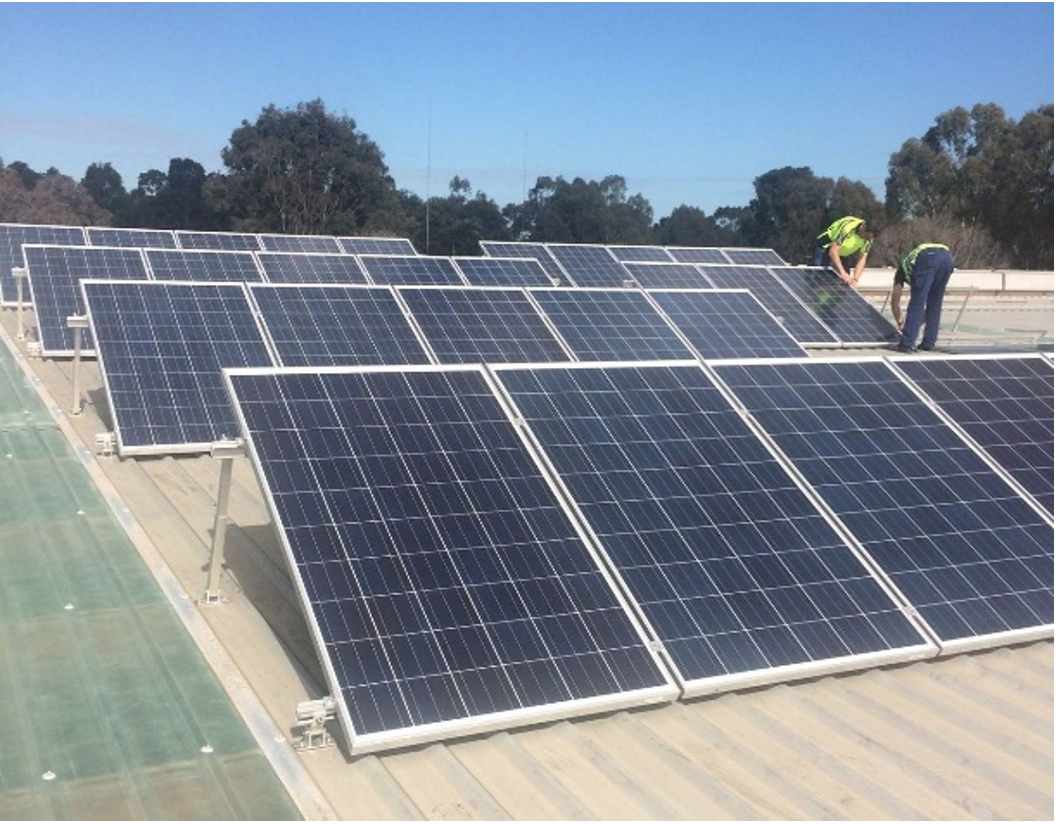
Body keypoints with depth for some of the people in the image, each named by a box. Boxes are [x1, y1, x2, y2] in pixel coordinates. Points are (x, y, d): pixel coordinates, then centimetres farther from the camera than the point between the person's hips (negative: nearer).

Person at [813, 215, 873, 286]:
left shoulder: (869, 238, -15)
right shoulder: (848, 228, -35)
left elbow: (862, 259, -11)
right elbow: (833, 251, -37)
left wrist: (855, 278, -26)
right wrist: (843, 273, -44)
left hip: (842, 255, 6)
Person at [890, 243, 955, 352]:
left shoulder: (903, 266, 36)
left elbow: (895, 301, 33)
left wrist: (899, 323, 45)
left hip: (927, 259, -4)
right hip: (947, 258, 4)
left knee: (916, 303, 2)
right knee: (935, 304, 18)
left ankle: (907, 344, -1)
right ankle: (929, 343, 18)